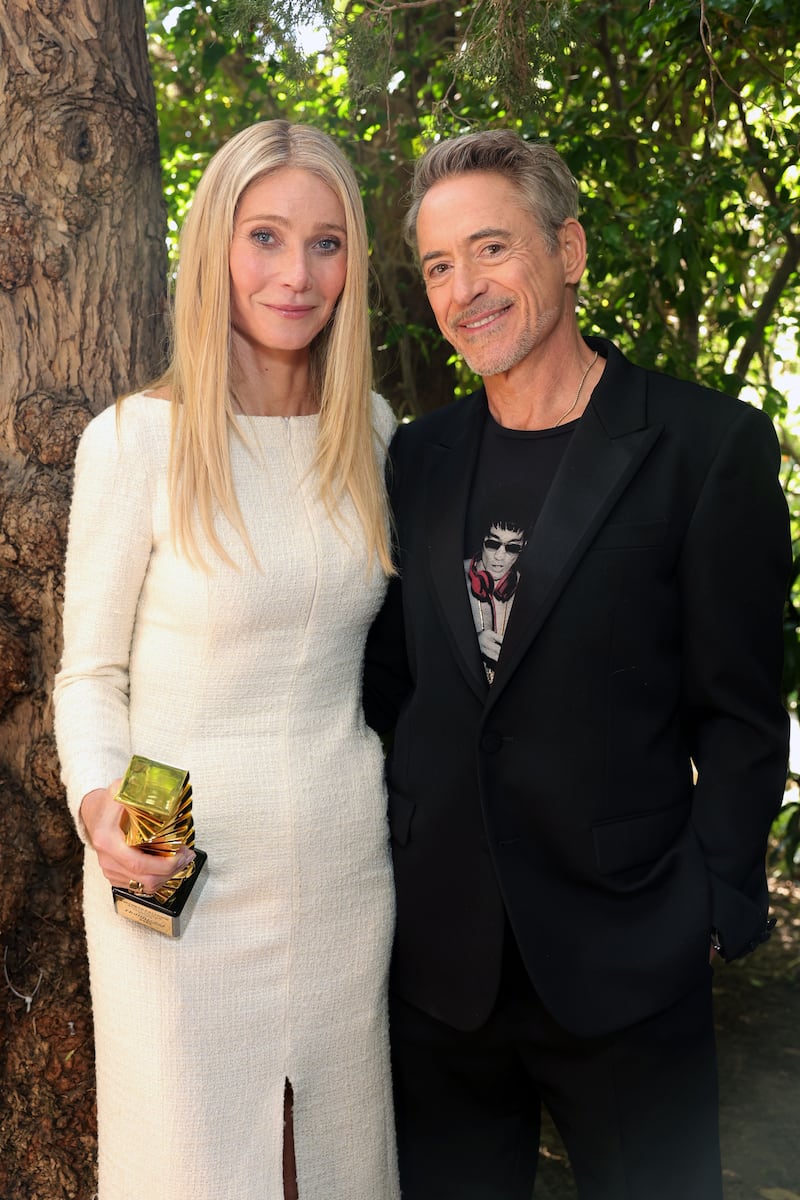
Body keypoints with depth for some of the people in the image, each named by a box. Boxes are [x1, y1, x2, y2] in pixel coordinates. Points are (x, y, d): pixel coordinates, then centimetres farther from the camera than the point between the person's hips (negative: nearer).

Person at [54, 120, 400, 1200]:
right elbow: (90, 672, -2)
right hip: (183, 873, -4)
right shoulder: (135, 439, -10)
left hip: (345, 862, 4)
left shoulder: (370, 430, 4)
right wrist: (99, 803, -20)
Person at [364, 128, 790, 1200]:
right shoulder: (420, 456, 6)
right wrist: (398, 862, 5)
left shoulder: (712, 447, -8)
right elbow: (392, 672, 11)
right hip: (442, 955, 4)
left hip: (626, 962, -4)